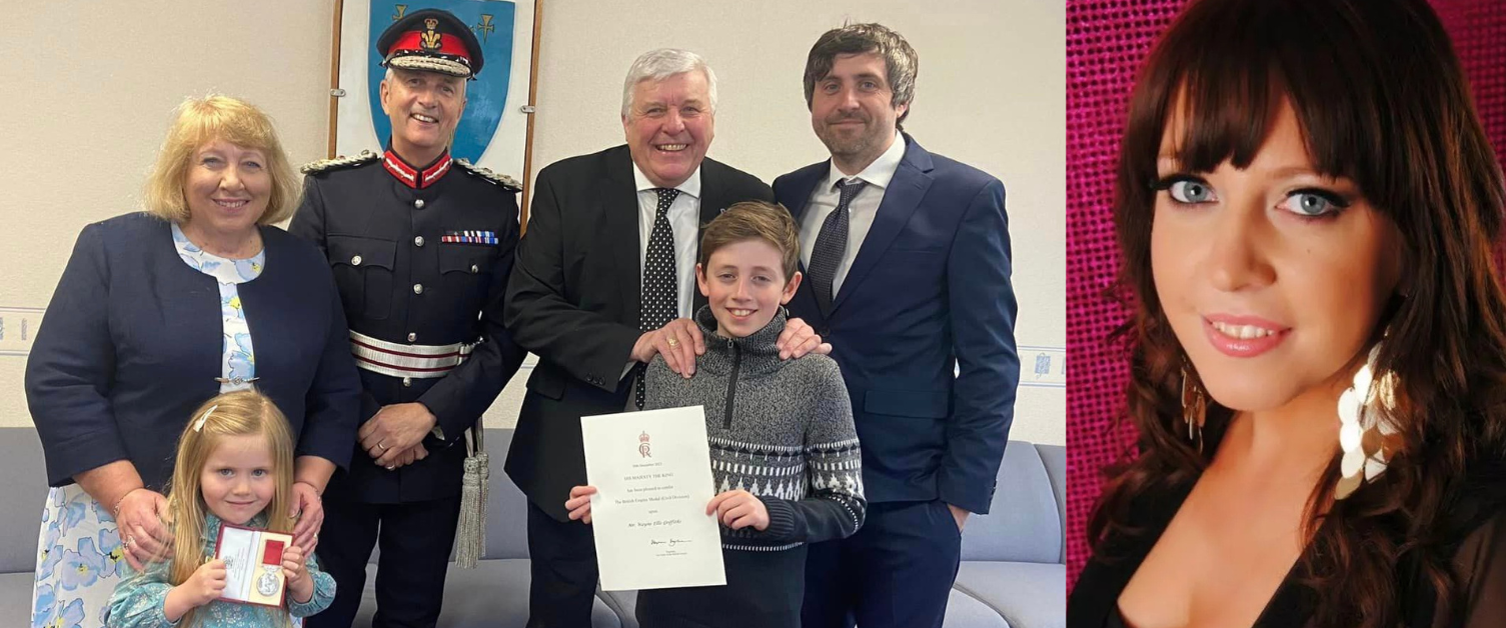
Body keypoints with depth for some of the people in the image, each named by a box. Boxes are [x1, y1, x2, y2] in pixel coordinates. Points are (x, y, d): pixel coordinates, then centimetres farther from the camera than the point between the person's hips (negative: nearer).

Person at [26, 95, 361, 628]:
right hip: (120, 522, -2)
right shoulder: (113, 249, -4)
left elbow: (335, 394, 9)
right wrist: (127, 496, -15)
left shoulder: (304, 269, 5)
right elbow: (59, 382, -8)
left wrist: (309, 484, -4)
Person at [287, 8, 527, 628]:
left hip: (438, 450, 1)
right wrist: (363, 423, -9)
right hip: (337, 443, -1)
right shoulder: (330, 190, -3)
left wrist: (427, 415, -12)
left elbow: (506, 334, -3)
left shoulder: (496, 204, -1)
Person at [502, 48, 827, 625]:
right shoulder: (567, 186, -7)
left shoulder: (749, 200, -3)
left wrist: (794, 329, -21)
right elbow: (526, 308, -11)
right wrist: (634, 342, -25)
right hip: (574, 447, -1)